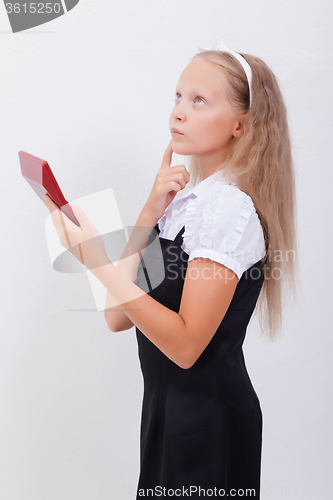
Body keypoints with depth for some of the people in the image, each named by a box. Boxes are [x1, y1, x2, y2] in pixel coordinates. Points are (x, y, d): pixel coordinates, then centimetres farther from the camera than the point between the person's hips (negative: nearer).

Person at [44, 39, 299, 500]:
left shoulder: (230, 208, -18)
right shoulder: (183, 199, 5)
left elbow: (186, 344, -23)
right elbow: (118, 317, -1)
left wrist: (100, 262, -27)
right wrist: (152, 211, -8)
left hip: (208, 415, -7)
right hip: (166, 404, 8)